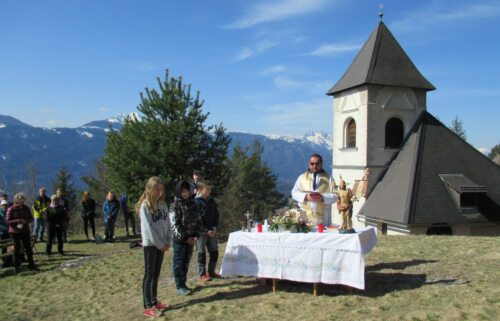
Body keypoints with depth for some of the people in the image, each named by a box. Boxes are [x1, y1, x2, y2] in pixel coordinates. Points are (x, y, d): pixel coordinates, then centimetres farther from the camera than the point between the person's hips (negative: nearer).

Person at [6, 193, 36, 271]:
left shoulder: (26, 208, 4)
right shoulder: (11, 209, -7)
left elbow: (31, 218, 9)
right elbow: (8, 221, -9)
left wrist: (26, 221, -13)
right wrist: (18, 221, -22)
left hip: (25, 231, 3)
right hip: (15, 231, -3)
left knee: (28, 247, 4)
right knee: (17, 248, 6)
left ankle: (31, 264, 12)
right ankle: (17, 265, 18)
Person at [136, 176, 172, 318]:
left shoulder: (163, 204, 8)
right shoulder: (145, 206, -12)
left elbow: (168, 224, 8)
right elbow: (148, 228, -15)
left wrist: (168, 242, -1)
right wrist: (160, 244, -13)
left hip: (161, 245, 6)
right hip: (150, 244, -6)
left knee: (156, 274, 13)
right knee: (149, 275, 0)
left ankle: (154, 301, 24)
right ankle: (148, 307, 6)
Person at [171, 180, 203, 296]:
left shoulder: (193, 204, 7)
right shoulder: (176, 206, -10)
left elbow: (198, 221, 10)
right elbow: (174, 225, -13)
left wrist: (196, 235, -1)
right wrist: (185, 238, -14)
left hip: (191, 239, 5)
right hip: (179, 240, -5)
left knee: (186, 262, 14)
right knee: (179, 263, 3)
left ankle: (183, 283, 26)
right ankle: (179, 287, 12)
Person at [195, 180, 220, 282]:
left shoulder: (211, 201, 8)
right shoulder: (196, 202, -11)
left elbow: (216, 215, 13)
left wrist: (214, 228, 0)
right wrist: (206, 231, -14)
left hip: (212, 231, 6)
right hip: (201, 232, -6)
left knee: (214, 252, 10)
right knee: (202, 253, 3)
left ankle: (211, 271, 24)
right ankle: (202, 274, 14)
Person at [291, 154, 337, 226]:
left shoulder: (328, 178, 9)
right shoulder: (302, 177, 13)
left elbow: (335, 196, 2)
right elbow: (294, 193, 7)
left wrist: (322, 197, -16)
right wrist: (305, 196, -12)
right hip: (305, 215, 1)